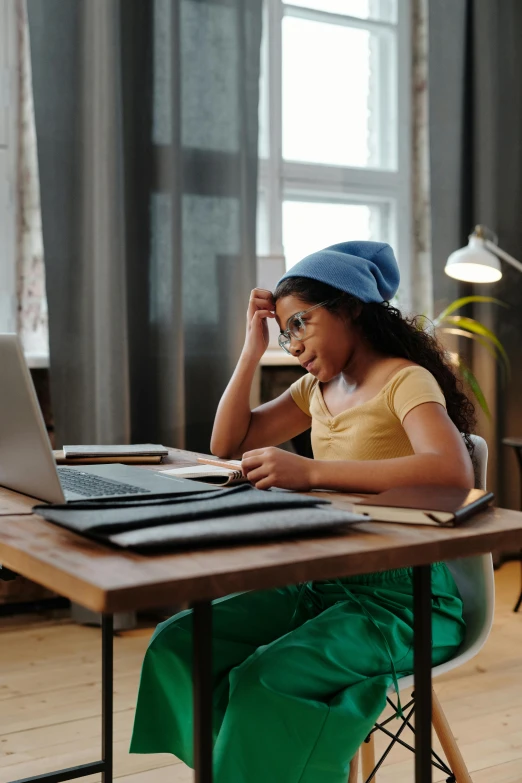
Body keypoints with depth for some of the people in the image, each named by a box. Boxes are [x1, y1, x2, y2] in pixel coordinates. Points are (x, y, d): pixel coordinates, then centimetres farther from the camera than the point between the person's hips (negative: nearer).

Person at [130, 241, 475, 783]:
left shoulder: (406, 381, -9)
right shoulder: (318, 388, 15)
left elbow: (453, 471, -29)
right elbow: (227, 444, 19)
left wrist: (310, 471, -33)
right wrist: (252, 350, 8)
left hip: (403, 596, -7)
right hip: (323, 582, 8)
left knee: (264, 681, -30)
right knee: (176, 644, -10)